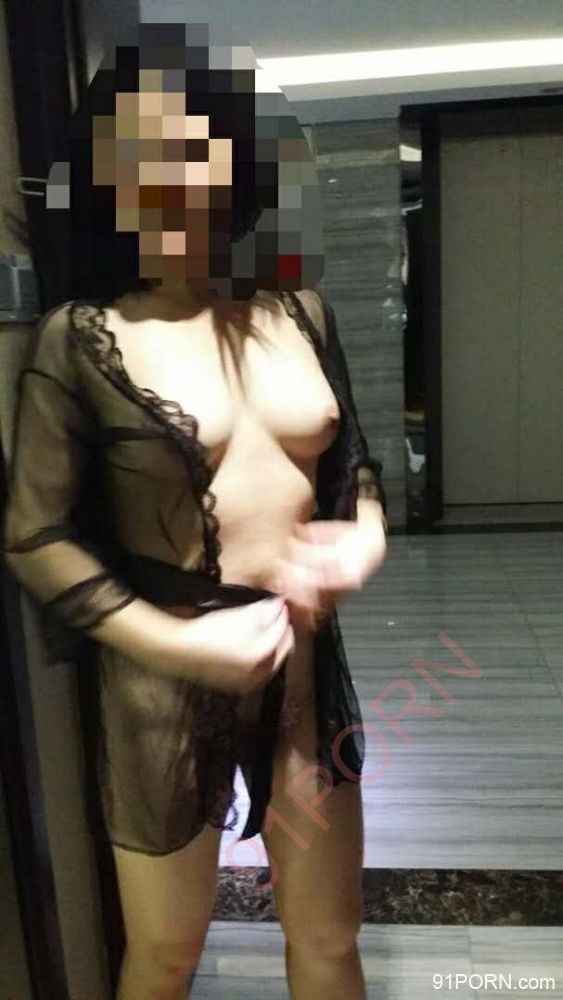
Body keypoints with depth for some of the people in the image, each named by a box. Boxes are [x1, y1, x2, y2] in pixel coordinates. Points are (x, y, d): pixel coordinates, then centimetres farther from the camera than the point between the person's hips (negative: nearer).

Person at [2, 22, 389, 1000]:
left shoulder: (300, 311, 1)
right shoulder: (80, 339, -9)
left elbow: (355, 462, 13)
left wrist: (365, 538, -7)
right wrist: (180, 643, -15)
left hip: (307, 659, 3)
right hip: (168, 676, -3)